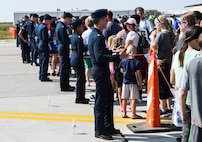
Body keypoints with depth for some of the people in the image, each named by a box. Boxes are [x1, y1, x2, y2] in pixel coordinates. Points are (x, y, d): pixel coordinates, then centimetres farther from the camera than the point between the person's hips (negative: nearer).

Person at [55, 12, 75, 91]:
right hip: (64, 49, -11)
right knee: (64, 67, -4)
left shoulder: (60, 25, 13)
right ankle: (64, 86, 2)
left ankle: (65, 85, 24)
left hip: (62, 48, 11)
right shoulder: (62, 27, -20)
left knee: (66, 67, 16)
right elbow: (65, 41, -22)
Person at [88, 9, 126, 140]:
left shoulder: (95, 34, 11)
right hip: (100, 72, -11)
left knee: (109, 98, 18)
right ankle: (99, 131, 9)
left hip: (103, 71, 11)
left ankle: (109, 127, 29)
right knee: (101, 101, -1)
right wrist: (117, 56, -30)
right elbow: (100, 57, -29)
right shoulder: (98, 37, -21)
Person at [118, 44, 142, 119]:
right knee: (133, 98, -1)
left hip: (125, 82, 4)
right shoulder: (136, 62, -12)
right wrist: (140, 83, 0)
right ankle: (133, 114, 1)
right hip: (133, 82, -4)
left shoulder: (123, 61, -1)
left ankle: (124, 113, 17)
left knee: (124, 98, 10)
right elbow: (139, 74, -9)